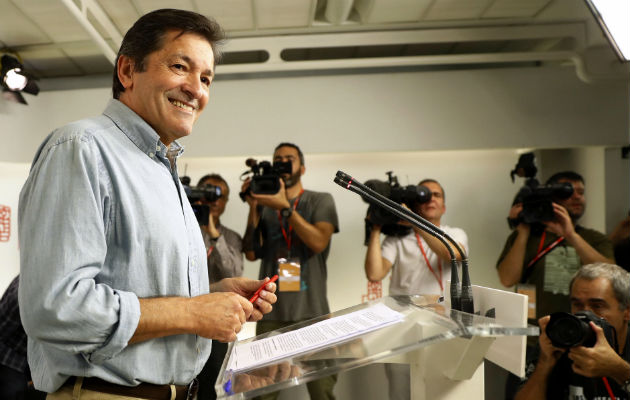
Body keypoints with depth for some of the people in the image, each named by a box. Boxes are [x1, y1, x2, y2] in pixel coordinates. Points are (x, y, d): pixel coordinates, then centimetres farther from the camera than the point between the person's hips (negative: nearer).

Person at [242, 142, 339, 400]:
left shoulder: (320, 201, 9)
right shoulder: (264, 205, 14)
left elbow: (319, 242, -8)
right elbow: (251, 253, 5)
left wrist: (285, 207, -15)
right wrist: (253, 207, -2)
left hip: (312, 311, -1)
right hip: (271, 312, 2)